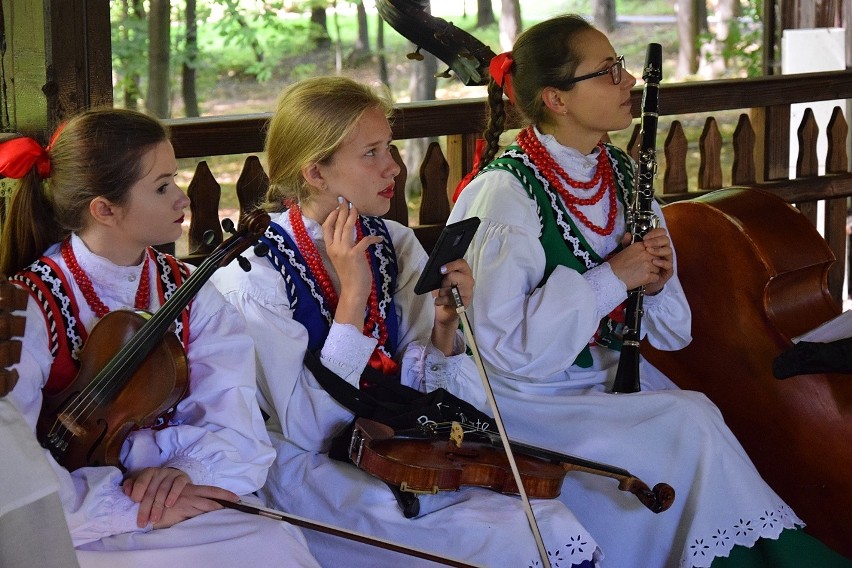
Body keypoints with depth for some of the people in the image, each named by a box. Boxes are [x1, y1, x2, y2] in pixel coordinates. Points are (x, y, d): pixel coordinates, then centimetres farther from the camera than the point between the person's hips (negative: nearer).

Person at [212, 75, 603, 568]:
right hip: (311, 471, -5)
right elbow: (307, 431, -19)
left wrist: (443, 323, -14)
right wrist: (353, 298, -24)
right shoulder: (249, 276, -14)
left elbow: (417, 385, 6)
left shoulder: (394, 244, 3)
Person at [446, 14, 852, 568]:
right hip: (533, 394, -6)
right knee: (693, 424, -22)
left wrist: (657, 282, -12)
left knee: (698, 417, -21)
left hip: (611, 371, 6)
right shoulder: (503, 193, -16)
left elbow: (670, 332, 11)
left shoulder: (621, 174, 5)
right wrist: (611, 277, -19)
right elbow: (507, 349, -21)